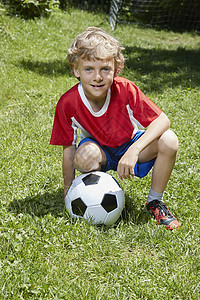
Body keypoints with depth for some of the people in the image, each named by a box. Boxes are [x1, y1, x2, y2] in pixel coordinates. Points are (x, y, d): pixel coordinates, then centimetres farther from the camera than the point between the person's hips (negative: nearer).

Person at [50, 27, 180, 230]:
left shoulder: (125, 90, -26)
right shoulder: (68, 103, -24)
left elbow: (162, 120, -27)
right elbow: (68, 148, -13)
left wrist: (133, 151, -41)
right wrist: (69, 191, -12)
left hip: (130, 144, 1)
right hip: (101, 150, 0)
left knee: (169, 141, -28)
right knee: (85, 155, -37)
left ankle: (155, 201, -5)